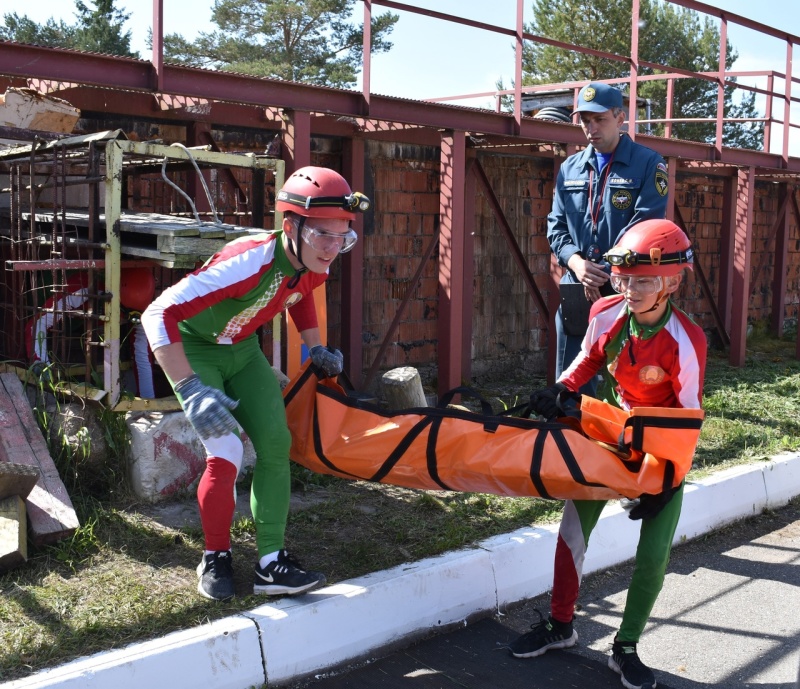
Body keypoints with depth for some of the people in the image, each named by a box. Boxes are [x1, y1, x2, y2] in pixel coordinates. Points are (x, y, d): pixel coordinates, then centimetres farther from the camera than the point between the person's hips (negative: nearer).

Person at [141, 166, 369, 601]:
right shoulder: (248, 262, -39)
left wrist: (315, 347, 4)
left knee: (275, 445, -4)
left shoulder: (314, 266, -15)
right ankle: (215, 558, 8)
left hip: (242, 351, 7)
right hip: (196, 352, -7)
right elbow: (159, 314, -42)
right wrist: (191, 391, -48)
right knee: (226, 456, -17)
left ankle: (271, 563, 3)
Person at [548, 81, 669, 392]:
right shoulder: (570, 168, 14)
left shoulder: (648, 164, -1)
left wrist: (603, 276, -16)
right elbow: (556, 225, 11)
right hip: (575, 291, 5)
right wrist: (576, 262, -9)